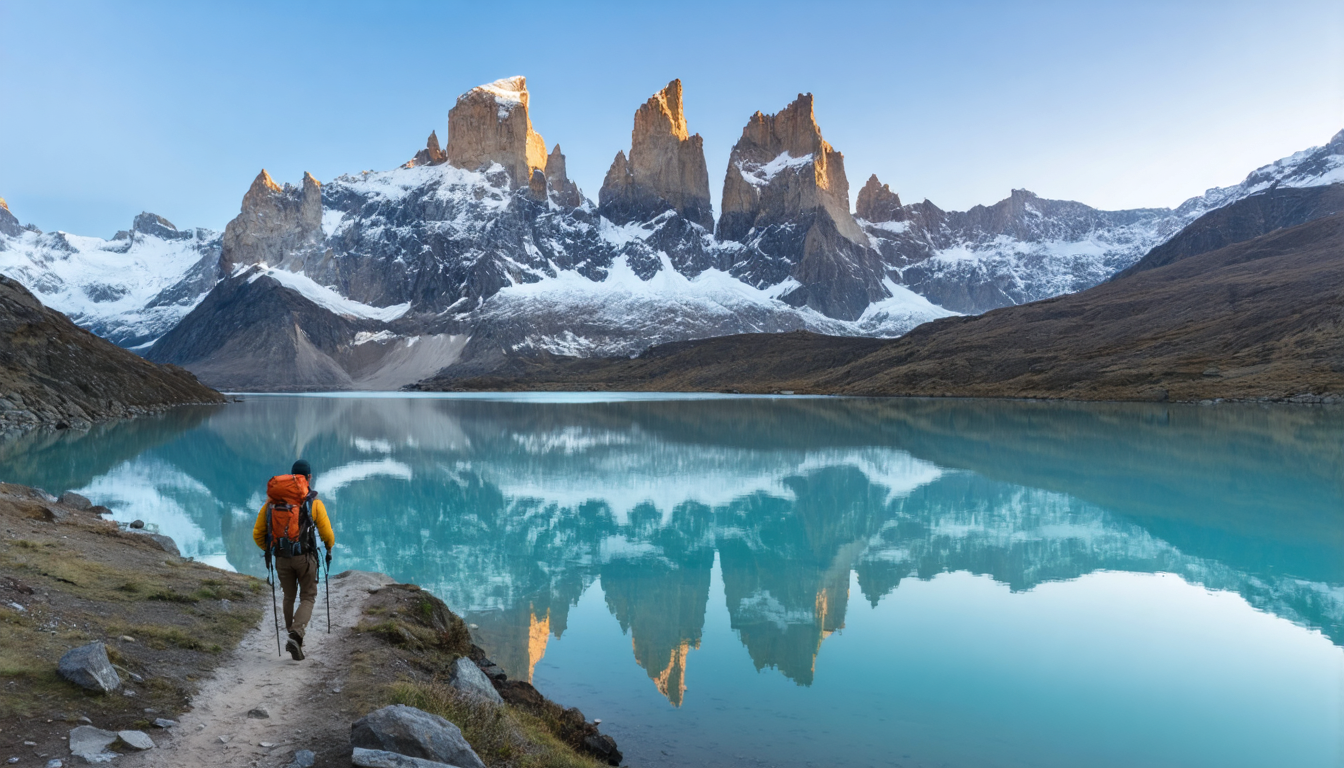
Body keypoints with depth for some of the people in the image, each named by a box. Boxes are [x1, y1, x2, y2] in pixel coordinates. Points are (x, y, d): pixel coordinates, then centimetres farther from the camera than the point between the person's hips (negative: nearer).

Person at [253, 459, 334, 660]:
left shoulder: (272, 500, 3)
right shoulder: (314, 503, -6)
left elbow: (257, 533, 5)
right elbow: (327, 534, -7)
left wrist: (268, 550, 25)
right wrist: (329, 547, 17)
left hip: (281, 558, 3)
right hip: (305, 557, -3)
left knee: (289, 597, 24)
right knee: (308, 598, 9)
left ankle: (294, 638, 30)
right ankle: (296, 635, -14)